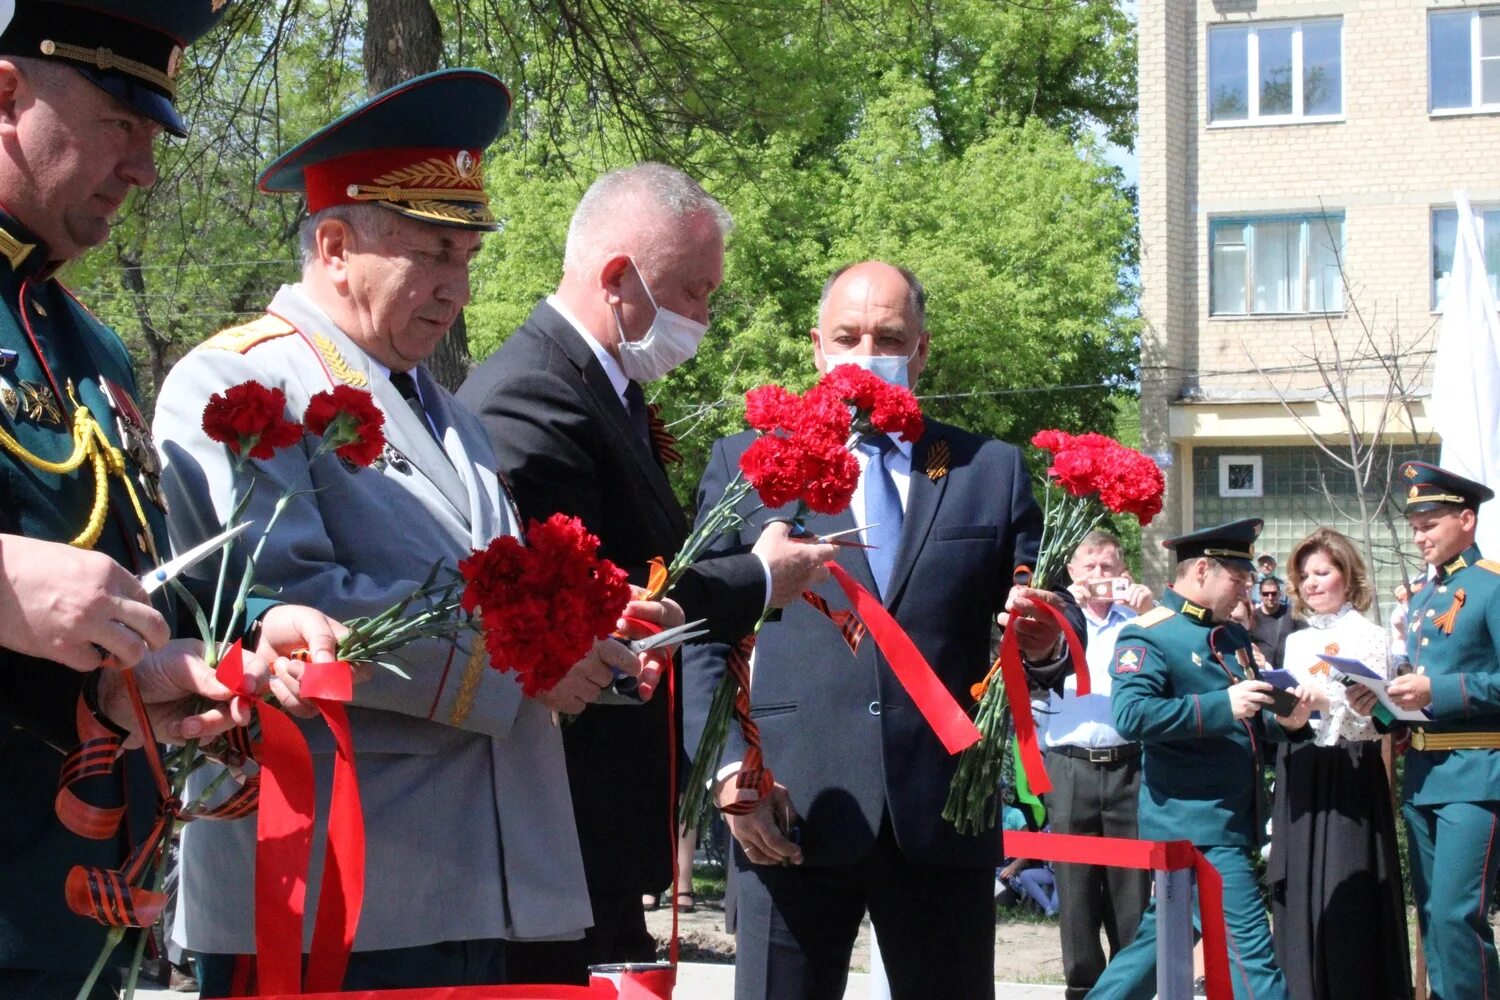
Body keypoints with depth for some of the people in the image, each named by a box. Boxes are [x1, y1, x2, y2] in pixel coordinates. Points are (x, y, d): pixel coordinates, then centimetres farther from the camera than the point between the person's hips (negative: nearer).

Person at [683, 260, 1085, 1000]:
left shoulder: (993, 471, 12)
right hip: (790, 811, -1)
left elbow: (1053, 619, 12)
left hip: (945, 816, 1)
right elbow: (703, 639, 4)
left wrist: (1048, 641, -12)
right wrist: (729, 766, -9)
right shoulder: (745, 463, 9)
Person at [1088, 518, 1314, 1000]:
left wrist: (1284, 721, 1)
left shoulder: (1234, 636, 17)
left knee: (1161, 940, 15)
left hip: (1231, 817, 9)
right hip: (1195, 822, -9)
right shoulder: (1148, 635, -9)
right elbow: (1130, 714, -22)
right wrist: (1223, 704, -26)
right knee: (1249, 946, -11)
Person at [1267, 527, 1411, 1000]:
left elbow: (1373, 715, -11)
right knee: (1300, 886, 6)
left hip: (1349, 773, -6)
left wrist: (1324, 700, -25)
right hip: (1299, 774, 6)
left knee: (1347, 889, -7)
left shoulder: (1368, 637, -2)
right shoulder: (1297, 642, 16)